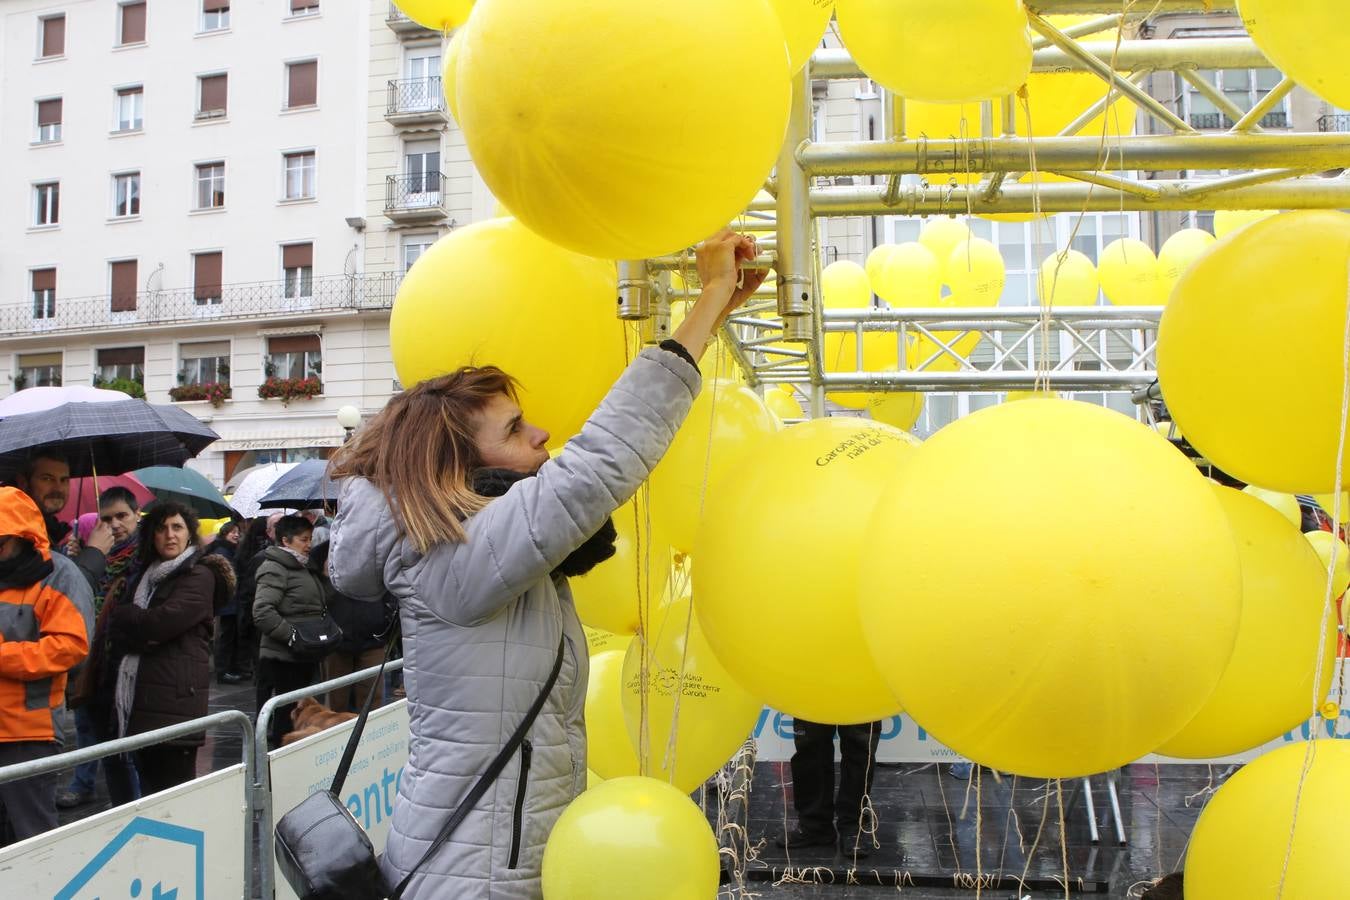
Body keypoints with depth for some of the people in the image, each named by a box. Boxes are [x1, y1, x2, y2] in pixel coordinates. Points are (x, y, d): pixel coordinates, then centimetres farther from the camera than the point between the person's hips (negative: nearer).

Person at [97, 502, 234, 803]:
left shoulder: (199, 577, -5)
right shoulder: (143, 574, 20)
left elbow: (159, 623, -15)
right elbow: (113, 629, 15)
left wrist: (123, 614, 1)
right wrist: (144, 635, -4)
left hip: (174, 703, -7)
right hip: (136, 699, 7)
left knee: (171, 787, -5)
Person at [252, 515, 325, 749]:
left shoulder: (305, 568, 18)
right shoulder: (274, 569, -11)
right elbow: (263, 612, -23)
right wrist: (293, 636, -23)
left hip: (304, 659, 9)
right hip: (282, 659, -9)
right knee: (280, 722, -4)